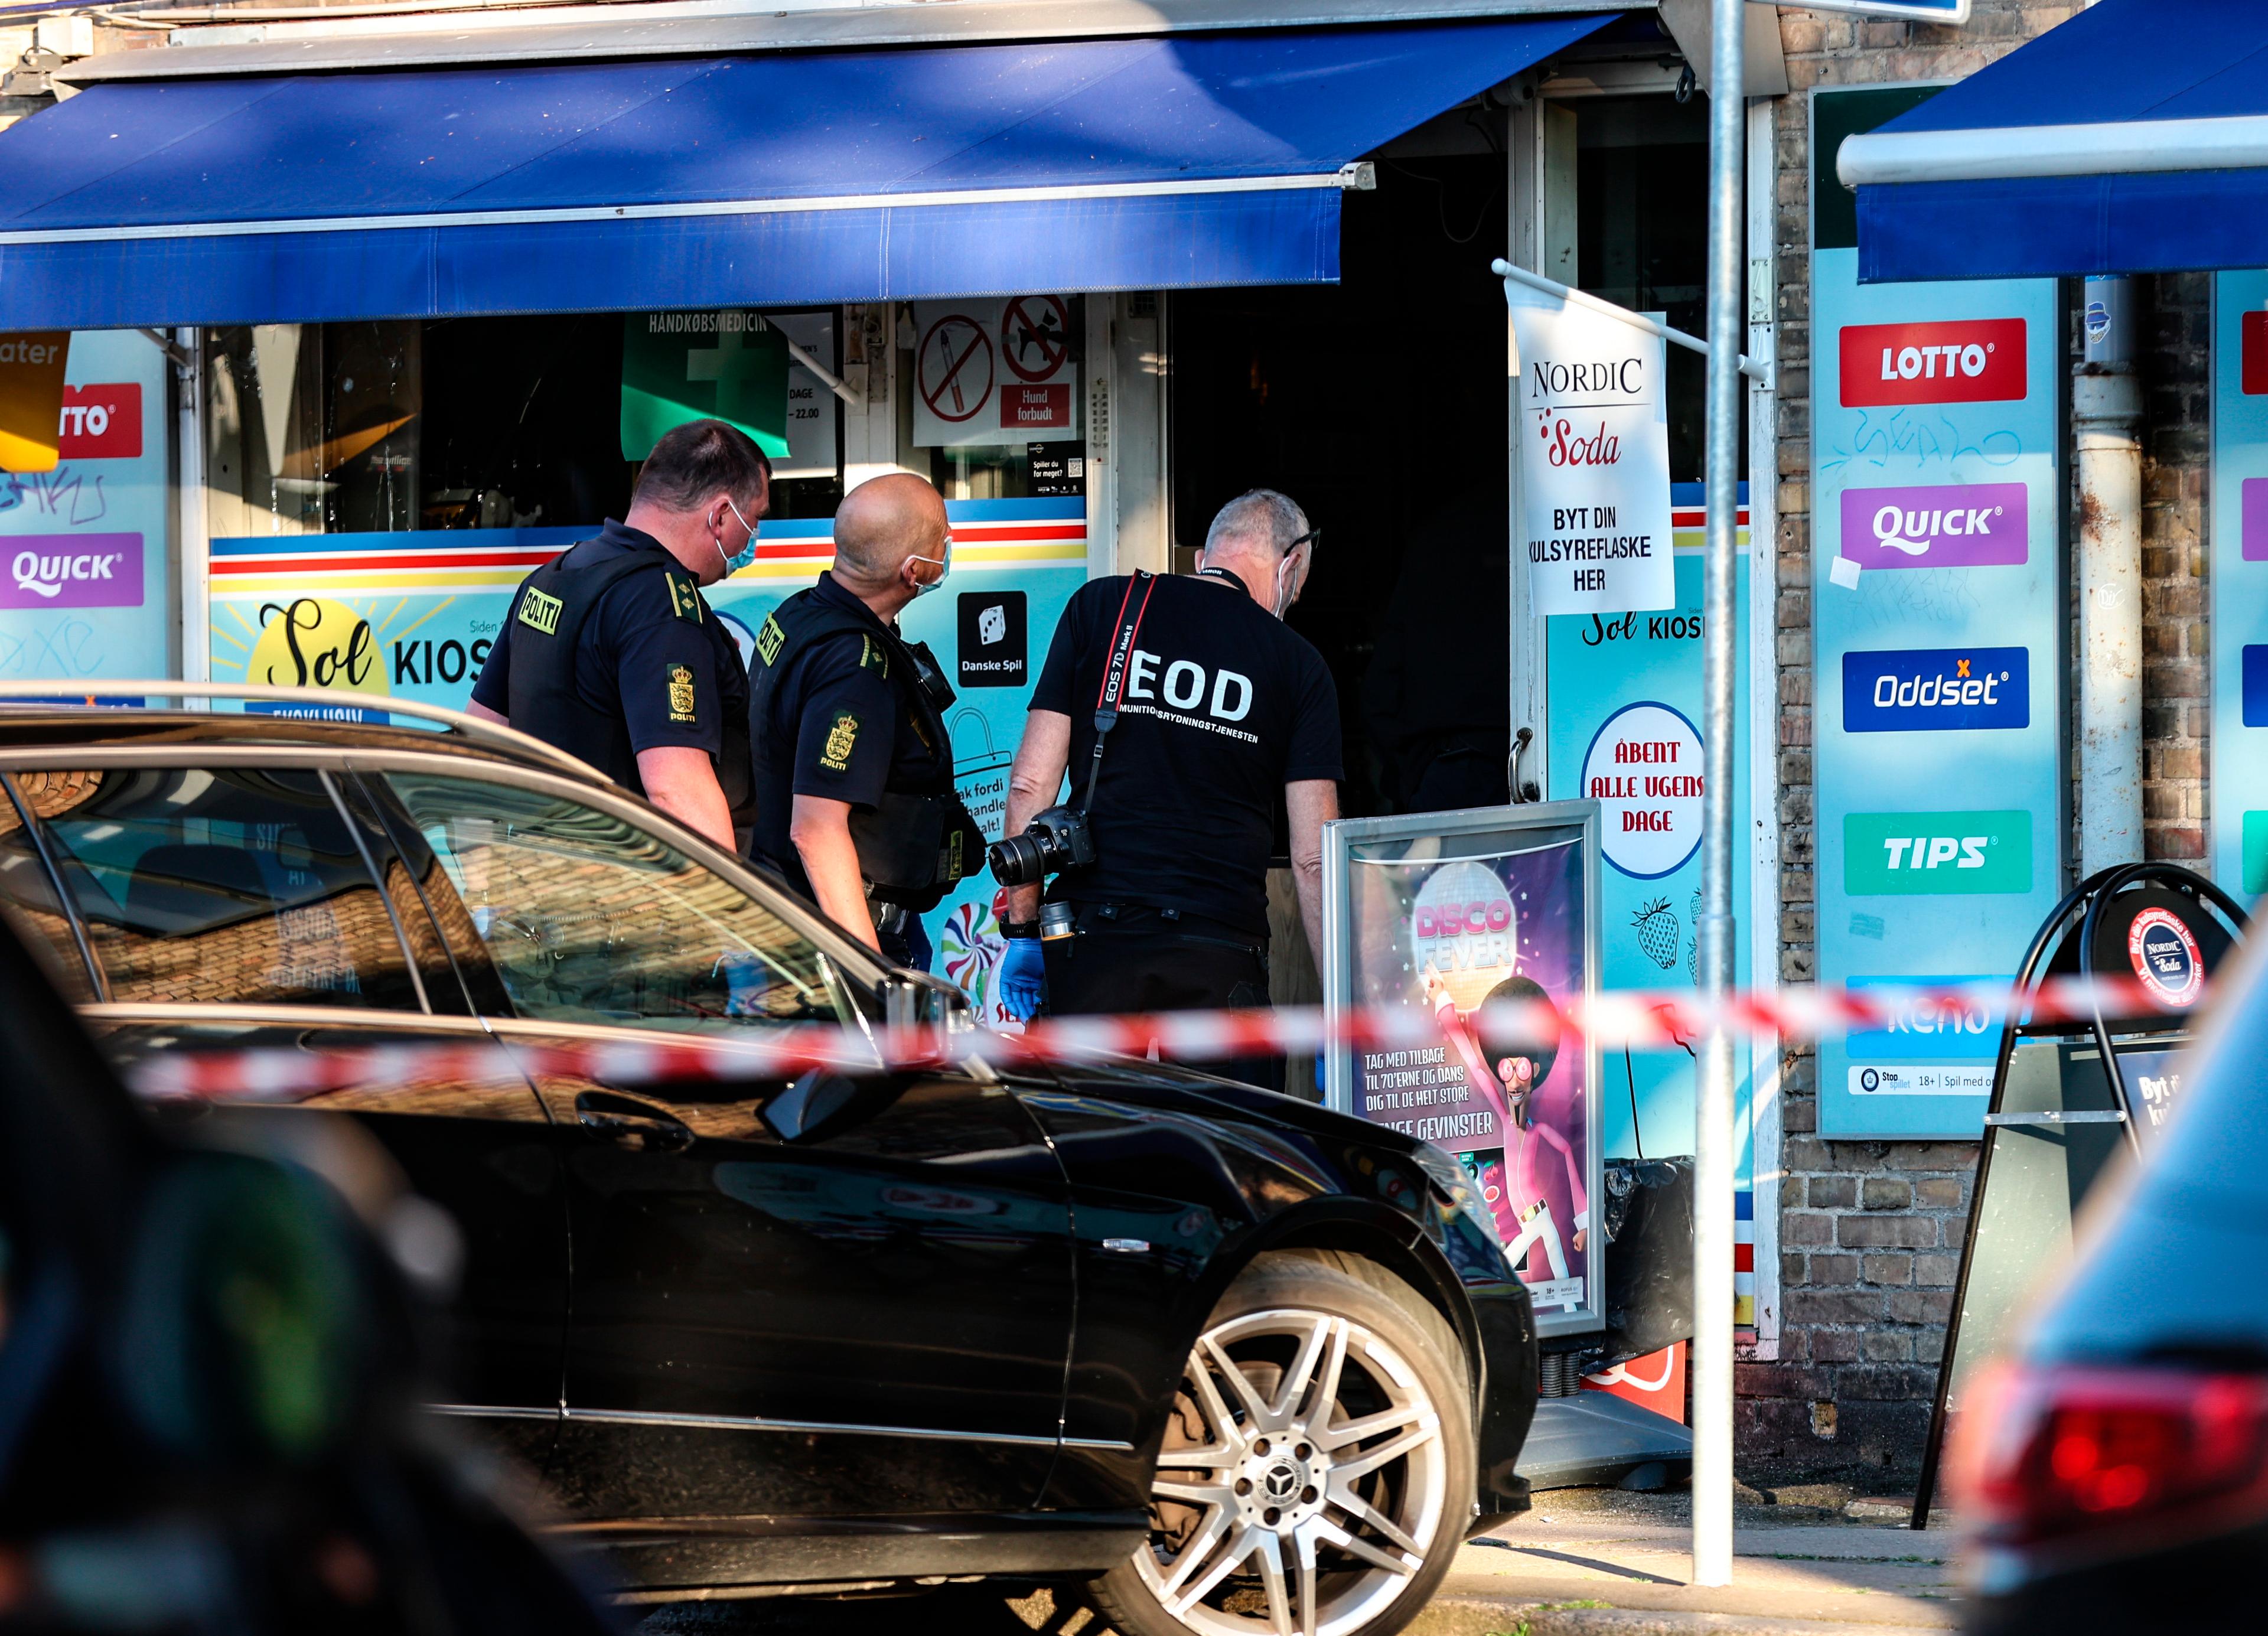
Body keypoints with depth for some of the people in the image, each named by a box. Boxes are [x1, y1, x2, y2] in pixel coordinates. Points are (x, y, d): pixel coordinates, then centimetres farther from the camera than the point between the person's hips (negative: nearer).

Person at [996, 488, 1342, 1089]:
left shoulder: (1102, 607, 9)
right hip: (1221, 955, -1)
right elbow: (1313, 857, 2)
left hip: (1091, 942, 1)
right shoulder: (1297, 664, 7)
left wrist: (1022, 927, 7)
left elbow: (1032, 782, 4)